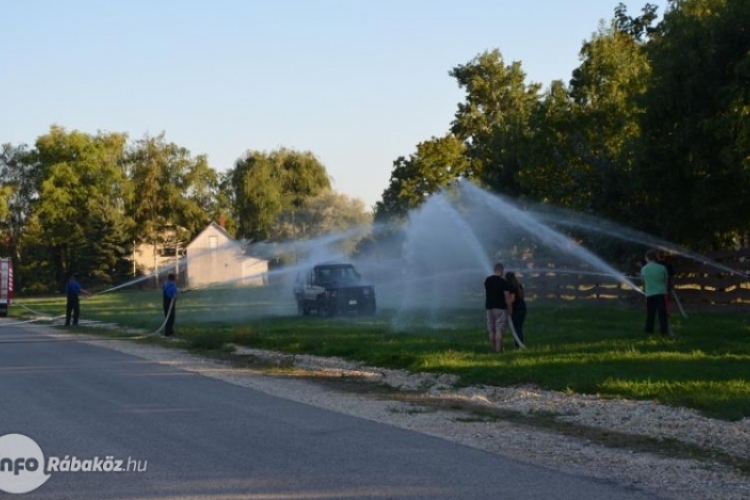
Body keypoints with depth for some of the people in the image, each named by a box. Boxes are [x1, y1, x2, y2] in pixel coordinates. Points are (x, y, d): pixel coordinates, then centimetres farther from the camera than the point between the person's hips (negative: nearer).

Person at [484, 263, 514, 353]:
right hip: (500, 308, -5)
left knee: (491, 331, 10)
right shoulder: (503, 282, -10)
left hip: (489, 307, 5)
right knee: (499, 330, -6)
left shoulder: (487, 280, 8)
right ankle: (498, 350, -10)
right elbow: (507, 297, -11)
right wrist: (510, 310, -4)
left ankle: (493, 349, 13)